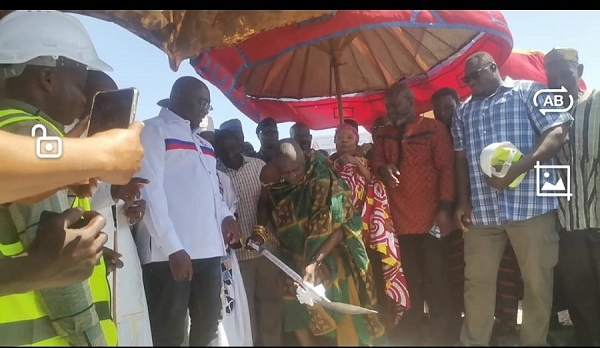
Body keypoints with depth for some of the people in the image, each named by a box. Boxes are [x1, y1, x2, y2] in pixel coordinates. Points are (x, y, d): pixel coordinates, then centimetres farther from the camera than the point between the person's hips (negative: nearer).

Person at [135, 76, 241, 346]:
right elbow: (150, 191, -10)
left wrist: (225, 216, 5)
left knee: (208, 326, 12)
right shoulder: (154, 130, -1)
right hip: (169, 252, -7)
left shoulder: (203, 142, 23)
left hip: (208, 249, 7)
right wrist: (173, 247, -17)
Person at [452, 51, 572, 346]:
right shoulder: (463, 111, 19)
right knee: (477, 281, 7)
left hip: (531, 204, -4)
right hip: (482, 210, 4)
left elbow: (558, 132, -6)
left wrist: (517, 168, -18)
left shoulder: (529, 91, 5)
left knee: (537, 281, 4)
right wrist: (462, 202, 10)